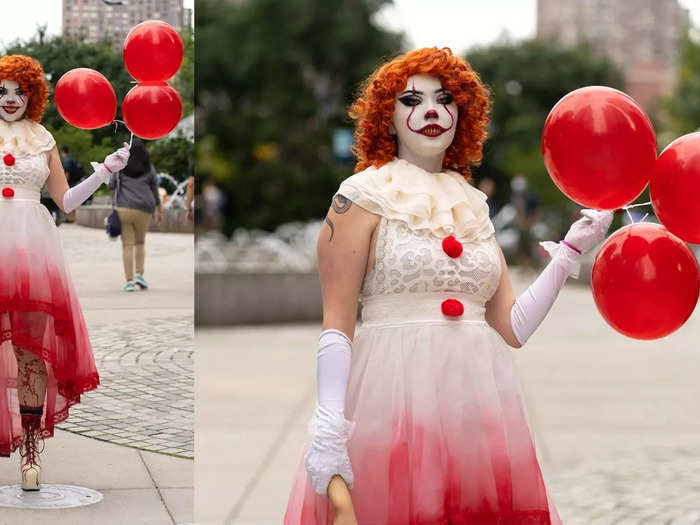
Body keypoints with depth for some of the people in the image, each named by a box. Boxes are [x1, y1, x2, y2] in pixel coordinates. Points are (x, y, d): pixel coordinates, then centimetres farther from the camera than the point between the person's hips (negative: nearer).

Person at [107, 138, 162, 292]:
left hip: (124, 209, -1)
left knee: (127, 246, 1)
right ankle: (139, 274, 4)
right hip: (144, 210, 1)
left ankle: (129, 281, -7)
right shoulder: (149, 169, 7)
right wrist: (159, 211, 21)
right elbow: (155, 191, 12)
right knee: (140, 242, 20)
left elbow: (111, 185, 8)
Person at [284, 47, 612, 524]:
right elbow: (336, 325, -6)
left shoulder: (473, 206, 16)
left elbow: (512, 327, 13)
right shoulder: (365, 196, 1)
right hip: (393, 397, -5)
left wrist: (570, 252, 10)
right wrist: (329, 432, -17)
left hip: (478, 400, 5)